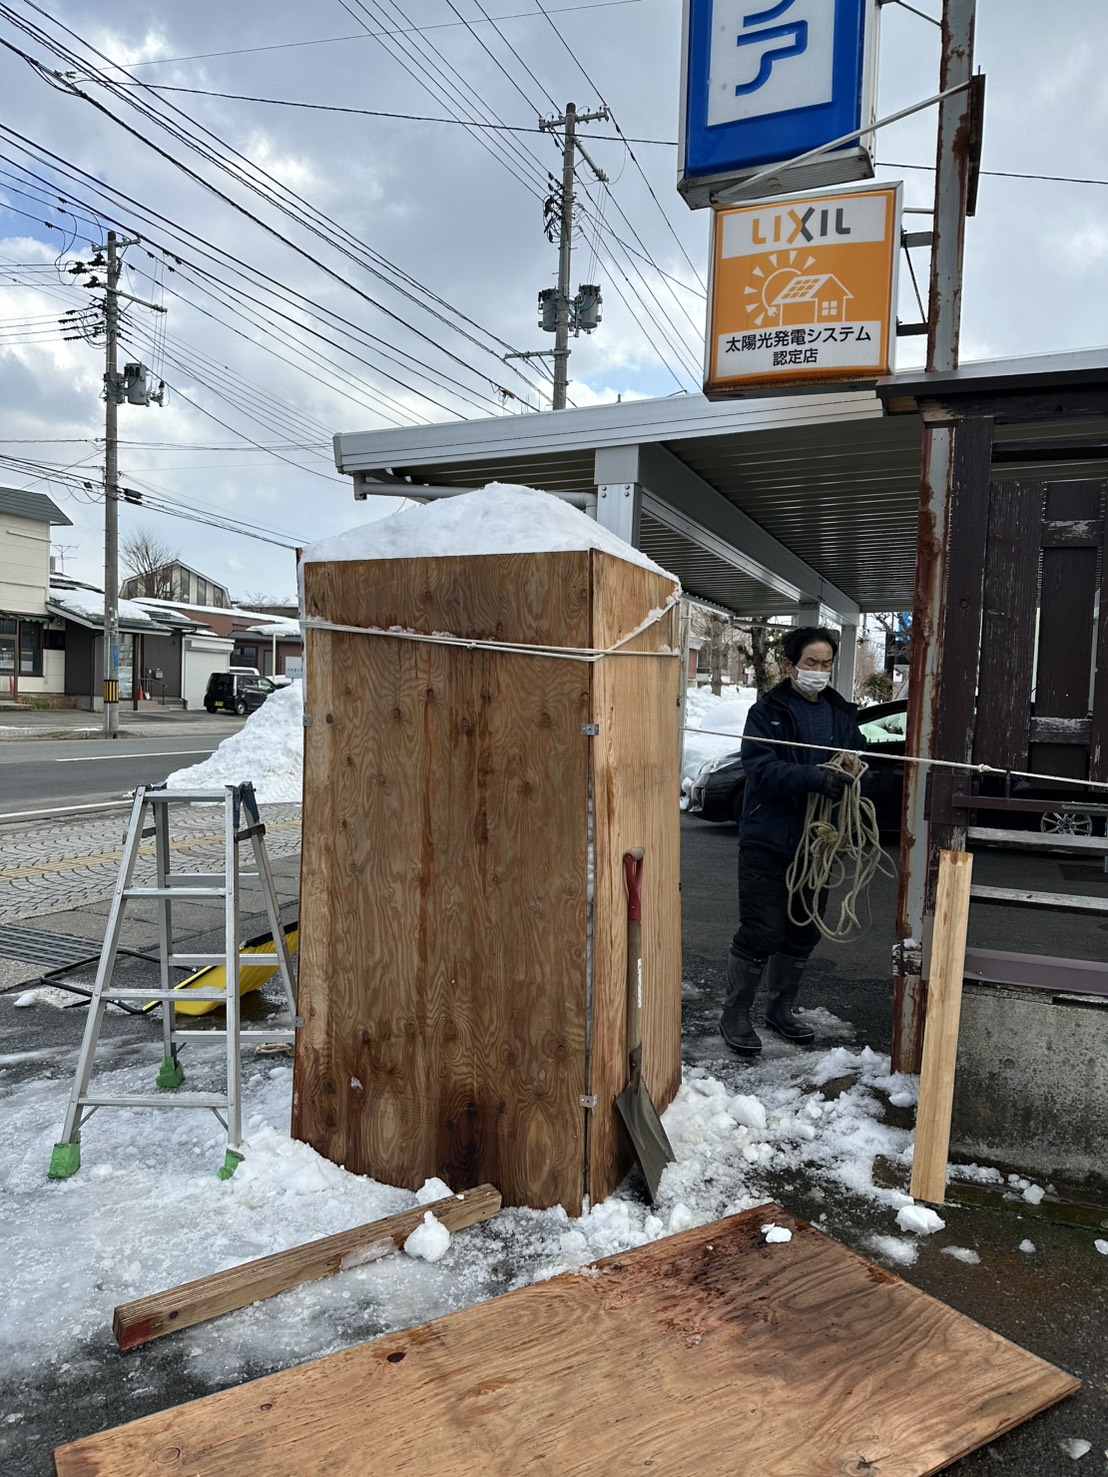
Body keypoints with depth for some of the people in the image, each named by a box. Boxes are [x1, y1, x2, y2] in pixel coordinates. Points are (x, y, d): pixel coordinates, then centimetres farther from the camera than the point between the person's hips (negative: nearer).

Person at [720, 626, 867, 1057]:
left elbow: (859, 755, 12)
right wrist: (816, 777, -34)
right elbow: (762, 769, -21)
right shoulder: (768, 712, -8)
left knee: (803, 932, 16)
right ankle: (735, 1014, 15)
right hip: (768, 843, -6)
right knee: (760, 933, -2)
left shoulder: (841, 713, 10)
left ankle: (782, 1008, 34)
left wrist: (851, 767, -12)